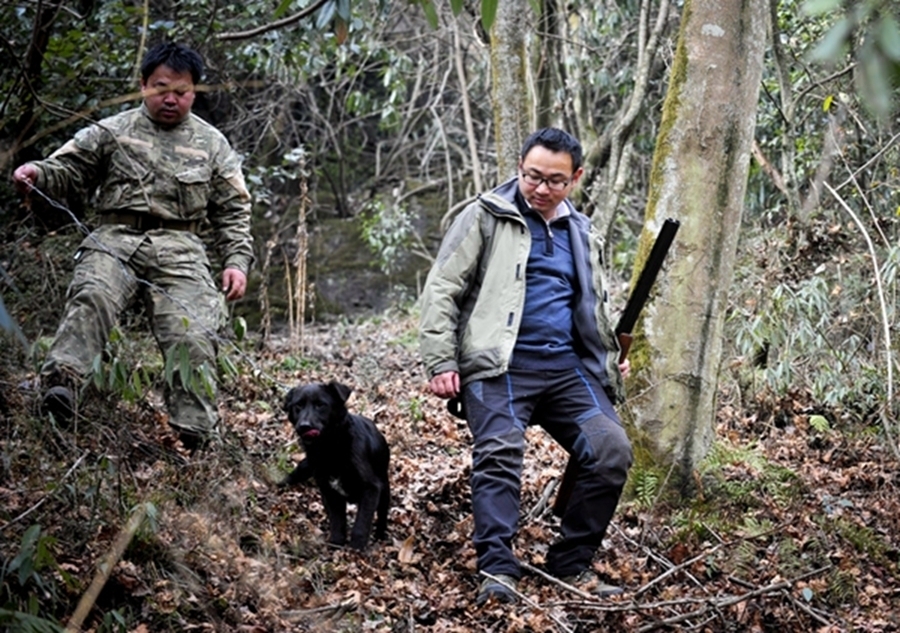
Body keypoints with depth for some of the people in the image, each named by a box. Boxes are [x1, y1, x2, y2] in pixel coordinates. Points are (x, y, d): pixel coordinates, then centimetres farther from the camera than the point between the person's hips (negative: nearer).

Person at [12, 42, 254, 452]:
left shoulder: (212, 145, 17)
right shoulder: (111, 132, 15)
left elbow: (233, 211, 17)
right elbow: (67, 171, 10)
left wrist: (237, 261, 4)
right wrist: (38, 174, -13)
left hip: (179, 249, 1)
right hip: (115, 238, 0)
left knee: (193, 337, -19)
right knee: (92, 297, -33)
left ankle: (193, 436, -17)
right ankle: (61, 381, -48)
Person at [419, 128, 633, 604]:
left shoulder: (582, 233, 22)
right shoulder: (486, 216, 5)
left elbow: (596, 307, 32)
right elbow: (441, 291, 1)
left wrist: (613, 356, 15)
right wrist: (441, 362, -8)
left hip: (569, 368, 5)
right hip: (500, 366, -5)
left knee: (612, 451, -11)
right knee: (500, 453, -24)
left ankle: (571, 565, 0)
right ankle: (497, 572, -25)